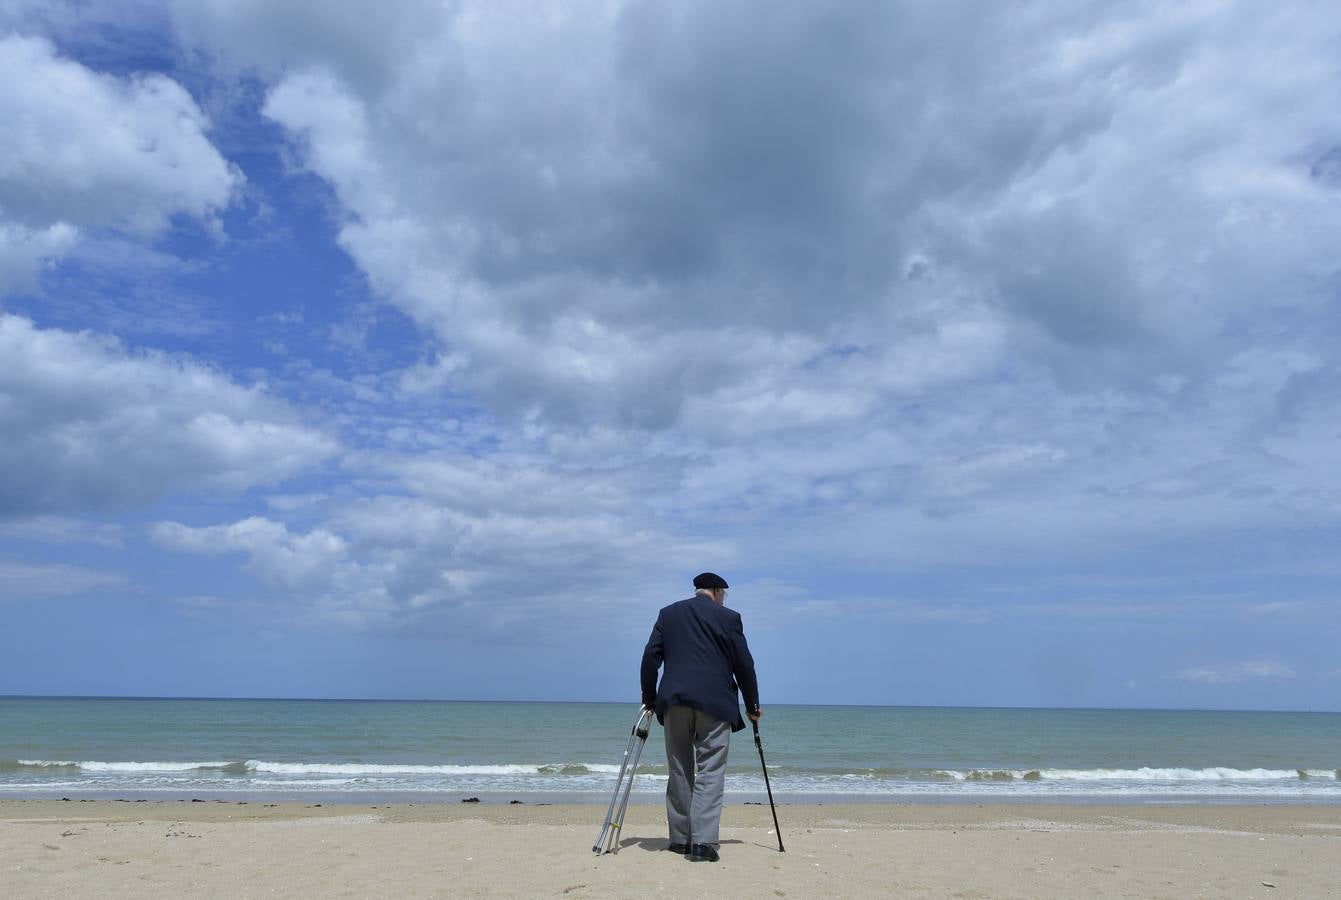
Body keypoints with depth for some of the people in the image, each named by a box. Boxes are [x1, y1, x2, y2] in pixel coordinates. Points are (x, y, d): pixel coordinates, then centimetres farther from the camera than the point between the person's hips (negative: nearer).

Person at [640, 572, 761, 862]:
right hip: (715, 702, -3)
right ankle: (703, 841, -9)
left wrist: (649, 698, 16)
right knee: (710, 771, -1)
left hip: (675, 700, 3)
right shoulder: (728, 617, 5)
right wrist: (752, 706, 16)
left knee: (679, 771, 12)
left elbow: (650, 656, 8)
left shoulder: (668, 613, 13)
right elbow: (743, 665, 6)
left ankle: (680, 838, 15)